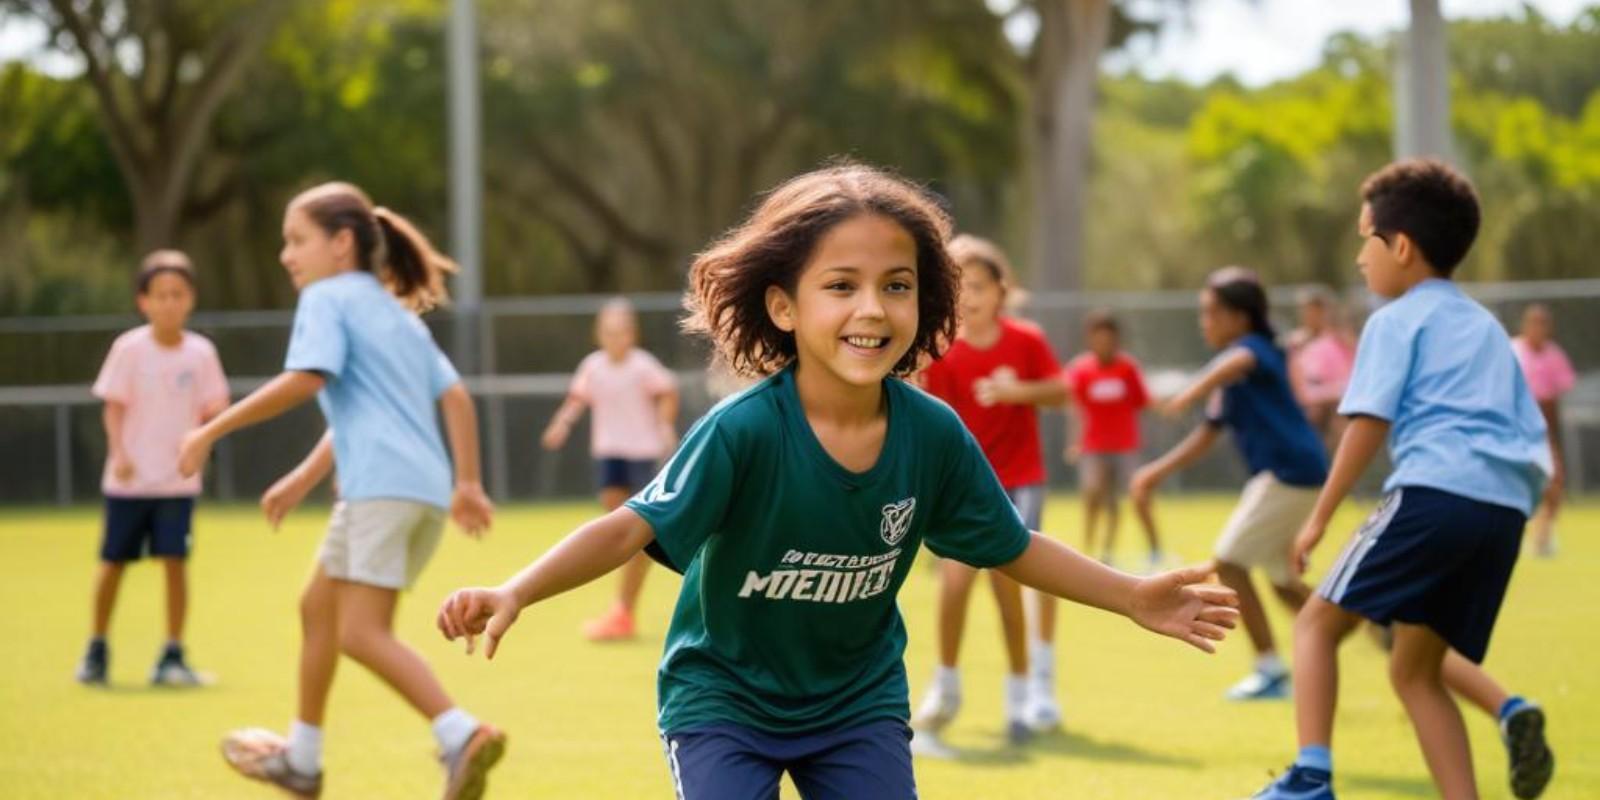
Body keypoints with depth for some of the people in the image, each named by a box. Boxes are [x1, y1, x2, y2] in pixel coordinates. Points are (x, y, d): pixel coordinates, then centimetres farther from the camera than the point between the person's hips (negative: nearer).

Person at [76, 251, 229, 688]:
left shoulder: (201, 352, 0)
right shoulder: (129, 349, -5)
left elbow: (212, 408, 3)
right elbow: (113, 407, -4)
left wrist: (207, 427, -19)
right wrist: (119, 454, -17)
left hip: (178, 479, 1)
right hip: (129, 478, -1)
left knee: (175, 562, -6)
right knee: (113, 563, 7)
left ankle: (172, 657, 2)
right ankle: (97, 649, 24)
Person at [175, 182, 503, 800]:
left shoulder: (328, 298, 0)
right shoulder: (398, 314, 26)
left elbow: (305, 379, -15)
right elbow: (454, 397, 22)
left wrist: (211, 432, -13)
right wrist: (468, 484, 23)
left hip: (383, 486, -9)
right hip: (428, 487, 9)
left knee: (361, 633, -14)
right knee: (318, 605, 21)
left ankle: (461, 736, -28)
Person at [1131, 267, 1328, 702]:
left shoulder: (1254, 347, -12)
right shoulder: (1229, 381, 17)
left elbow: (1239, 360, -38)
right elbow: (1209, 433, 24)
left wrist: (1192, 392, -55)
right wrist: (1158, 471, 19)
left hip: (1291, 470, -10)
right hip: (1280, 474, 10)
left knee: (1229, 561, -7)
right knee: (1281, 580, 17)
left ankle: (1271, 669, -5)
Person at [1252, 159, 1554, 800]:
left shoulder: (1398, 321, 7)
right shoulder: (1489, 329, 28)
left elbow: (1369, 422, -3)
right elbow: (1532, 440, 25)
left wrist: (1320, 516, 0)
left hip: (1433, 490, -7)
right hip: (1507, 507, 7)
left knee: (1319, 621, 3)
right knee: (1415, 668, 15)